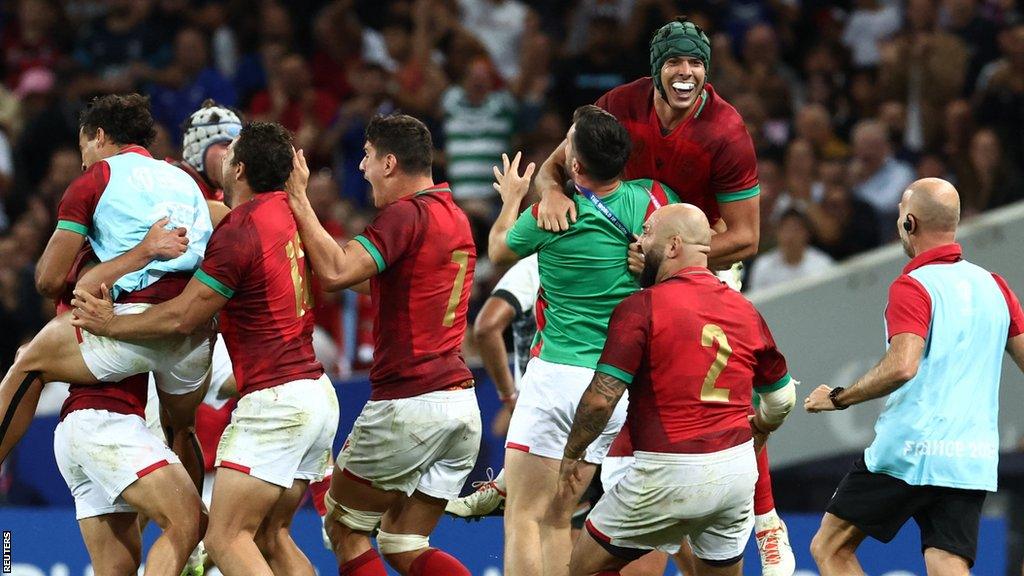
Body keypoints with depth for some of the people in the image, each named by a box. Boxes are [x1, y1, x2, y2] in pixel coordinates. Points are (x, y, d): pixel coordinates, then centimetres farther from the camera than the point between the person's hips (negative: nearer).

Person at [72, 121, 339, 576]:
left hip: (274, 401, -9)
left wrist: (109, 324, 3)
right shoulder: (287, 211, 8)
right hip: (318, 395, 9)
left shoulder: (239, 232, -15)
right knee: (270, 537, 13)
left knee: (226, 539, -9)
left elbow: (182, 318, -10)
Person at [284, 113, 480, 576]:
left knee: (344, 529, 9)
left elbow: (335, 272, -25)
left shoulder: (405, 215, -13)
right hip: (461, 403, 8)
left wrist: (300, 202, -17)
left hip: (408, 404, -8)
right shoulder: (454, 216, 15)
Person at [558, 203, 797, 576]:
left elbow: (601, 399, -15)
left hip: (671, 475, -6)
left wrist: (571, 454, 2)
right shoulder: (745, 311, 8)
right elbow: (782, 399, 20)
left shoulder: (641, 308, -11)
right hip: (737, 471, 6)